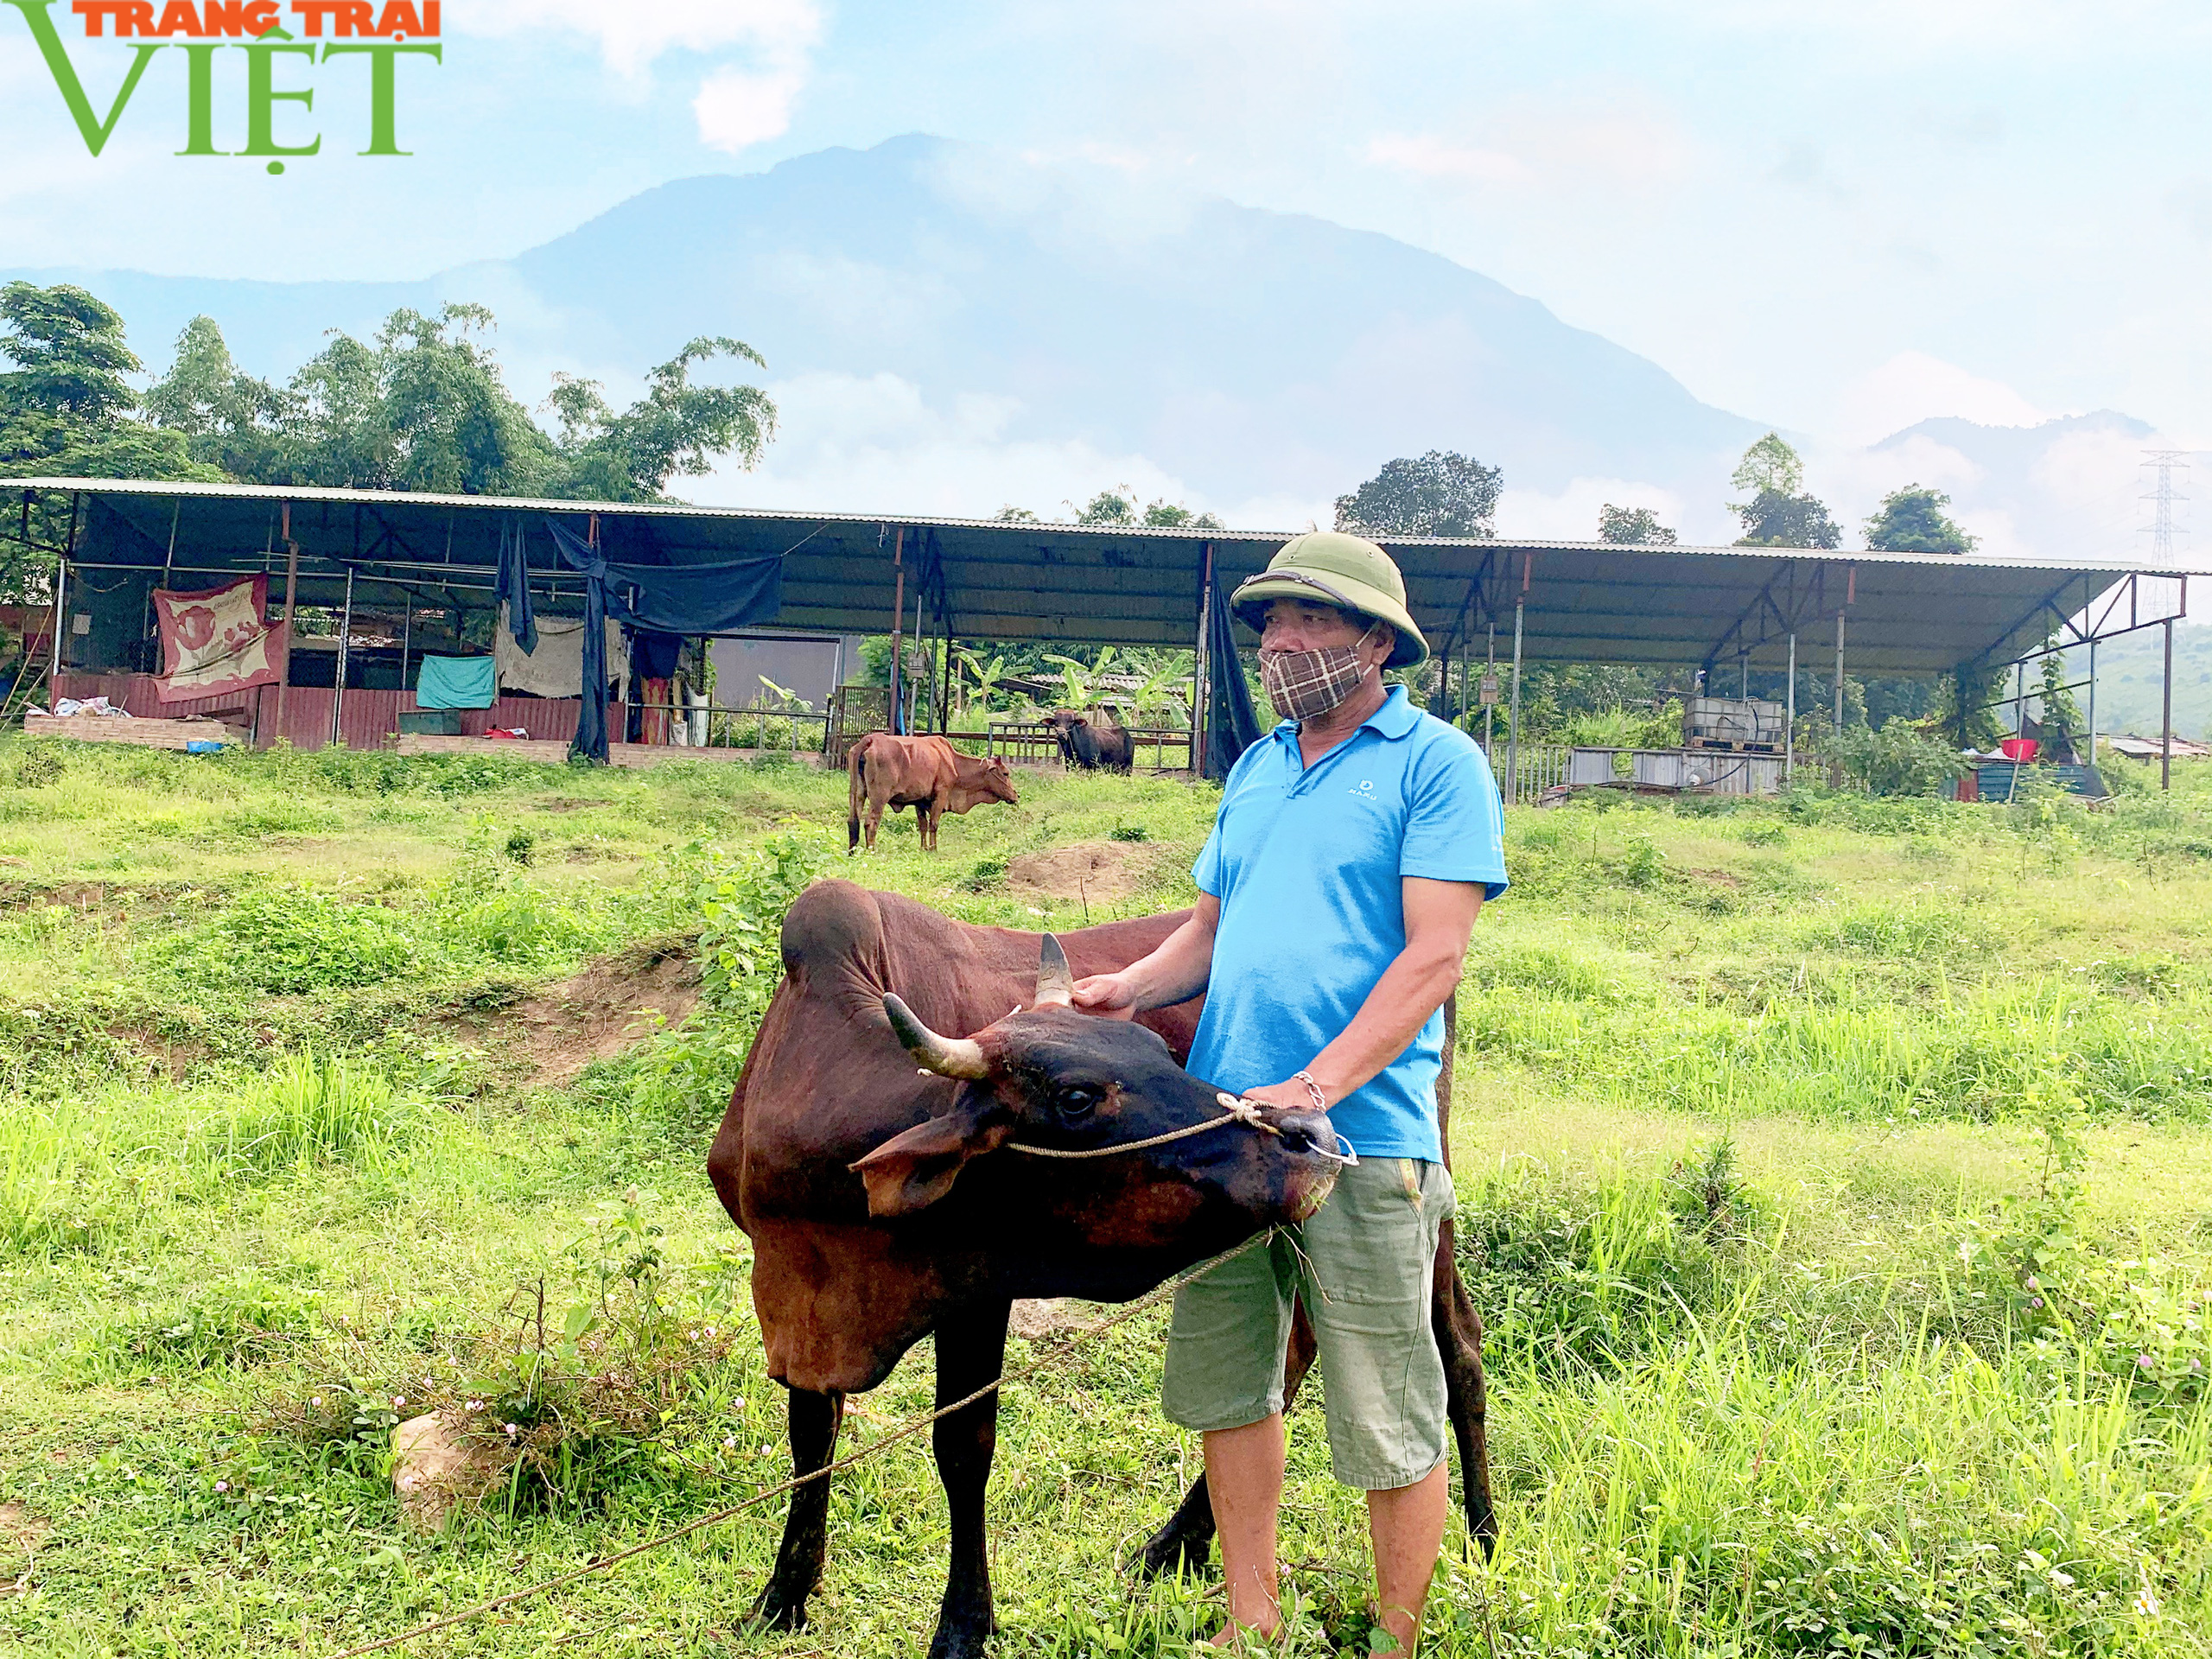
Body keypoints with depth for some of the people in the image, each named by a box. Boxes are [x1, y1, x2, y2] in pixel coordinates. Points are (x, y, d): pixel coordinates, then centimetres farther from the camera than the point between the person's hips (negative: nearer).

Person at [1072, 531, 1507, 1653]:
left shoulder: (1438, 762, -5)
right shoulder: (1255, 769, 15)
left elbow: (1435, 956, -13)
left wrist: (1314, 1089, -22)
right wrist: (1130, 988, 1)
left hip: (1362, 1140, -6)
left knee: (1389, 1424, 4)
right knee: (1224, 1384, 14)